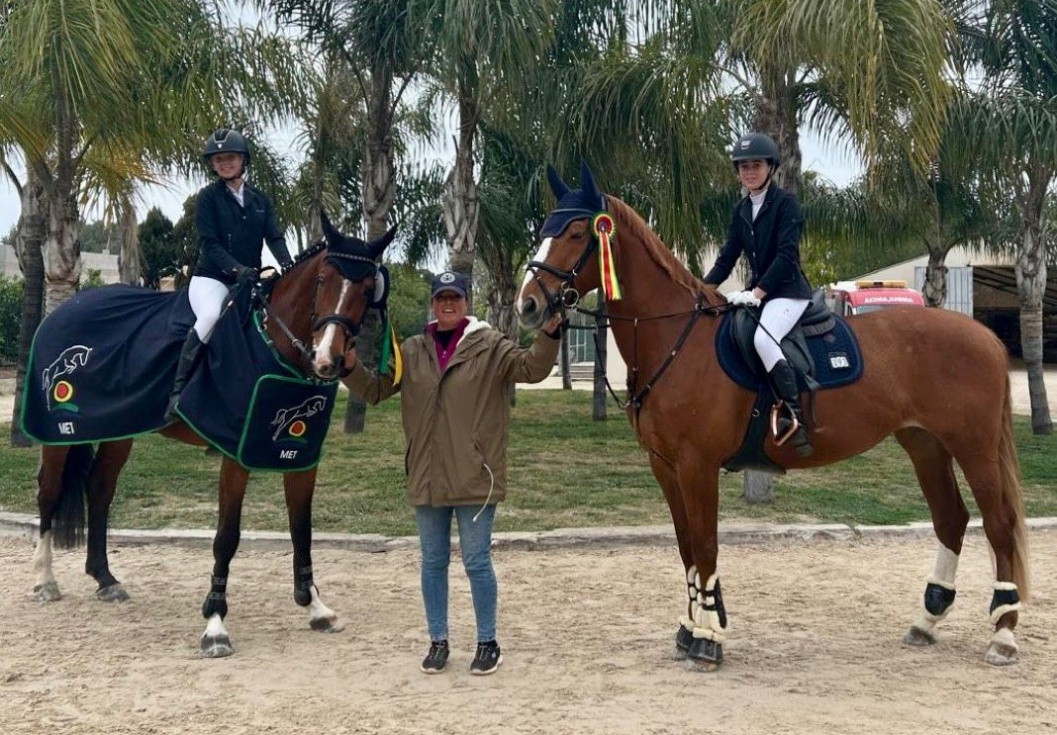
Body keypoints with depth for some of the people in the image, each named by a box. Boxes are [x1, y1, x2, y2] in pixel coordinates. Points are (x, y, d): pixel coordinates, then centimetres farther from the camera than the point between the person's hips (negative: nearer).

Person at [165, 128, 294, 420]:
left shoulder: (260, 199, 12)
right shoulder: (209, 197, 0)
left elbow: (274, 237, 2)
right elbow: (209, 243, -9)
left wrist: (288, 266, -18)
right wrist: (236, 268, -26)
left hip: (249, 281, 5)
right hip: (211, 278, -5)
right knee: (211, 315, -35)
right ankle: (178, 391, -31)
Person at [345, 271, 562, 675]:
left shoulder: (489, 346, -3)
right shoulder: (412, 351, 8)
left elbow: (531, 367, -14)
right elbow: (375, 388, 11)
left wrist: (548, 335, -31)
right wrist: (348, 365, -6)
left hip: (474, 476, -4)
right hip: (426, 477, 4)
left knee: (477, 562, 3)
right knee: (433, 562, 13)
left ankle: (488, 643, 17)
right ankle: (438, 641, 25)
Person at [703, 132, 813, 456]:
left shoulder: (786, 203, -9)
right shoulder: (741, 210, 13)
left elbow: (787, 254, -18)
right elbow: (727, 258, 13)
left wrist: (756, 292, -24)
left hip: (788, 291, -9)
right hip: (758, 291, 9)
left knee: (763, 338, -33)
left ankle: (795, 417, -31)